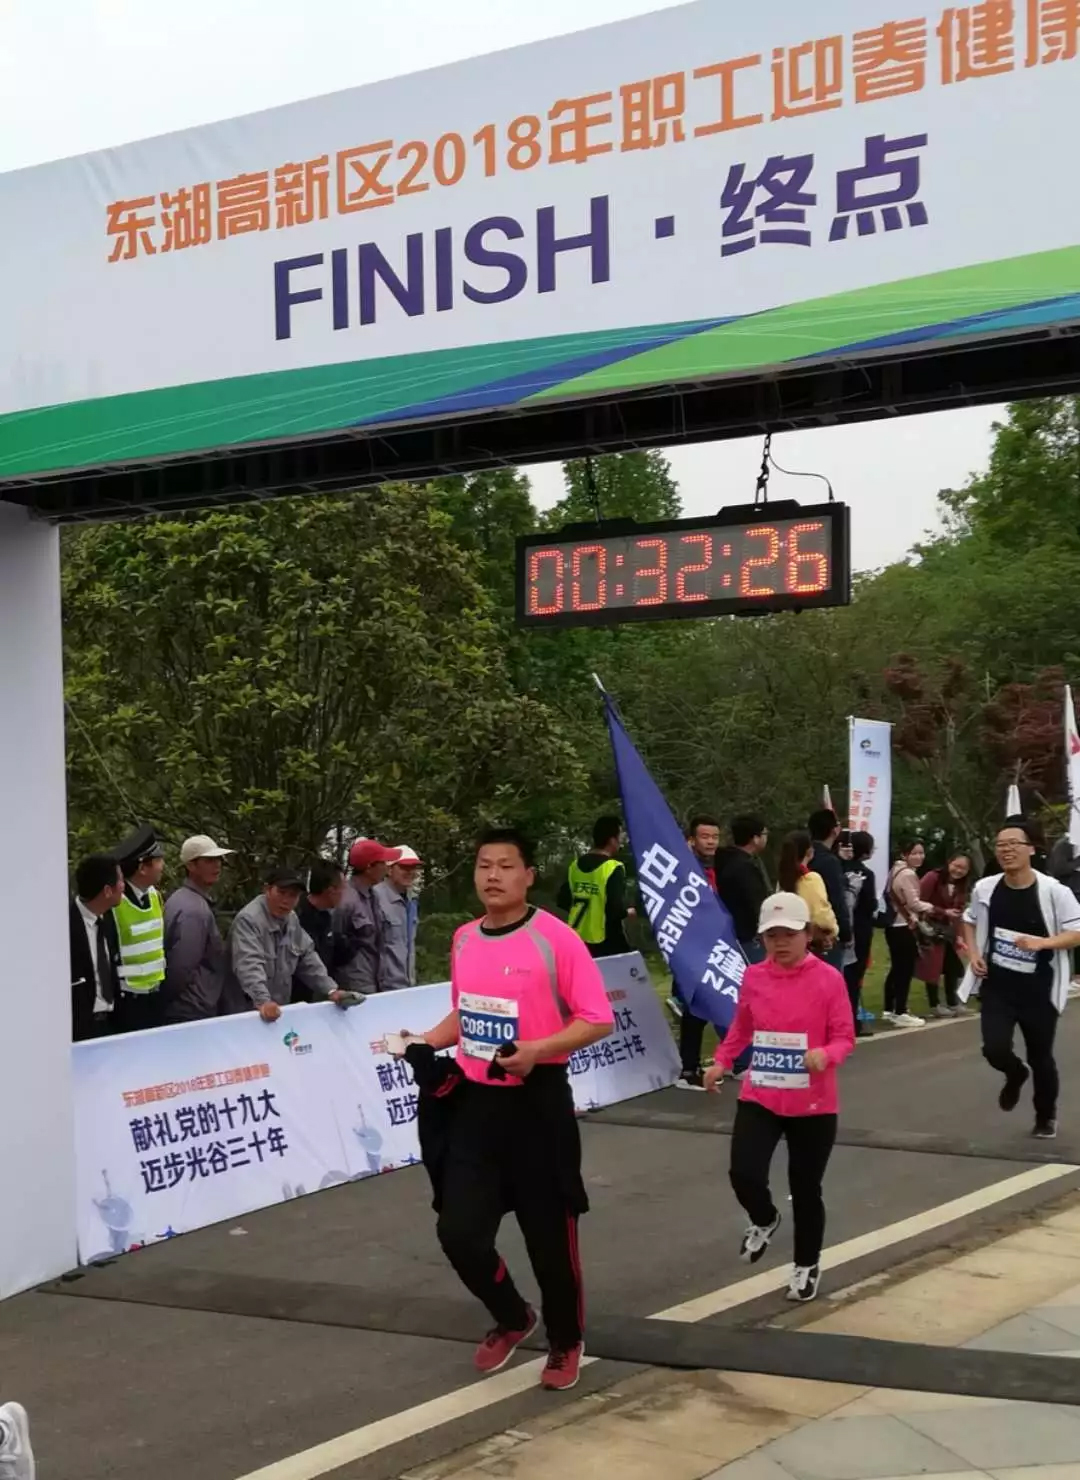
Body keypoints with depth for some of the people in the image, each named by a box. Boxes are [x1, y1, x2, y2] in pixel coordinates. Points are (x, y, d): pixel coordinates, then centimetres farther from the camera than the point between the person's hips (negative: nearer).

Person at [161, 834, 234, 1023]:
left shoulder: (180, 899, 13)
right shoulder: (194, 910, -18)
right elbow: (181, 969, -21)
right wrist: (169, 1002, -7)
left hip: (180, 1010, 10)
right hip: (194, 1014, -10)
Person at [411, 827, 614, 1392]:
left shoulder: (555, 938, -13)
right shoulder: (464, 939, 7)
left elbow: (597, 1020, -13)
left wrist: (537, 1049, -25)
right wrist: (424, 1043, 5)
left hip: (537, 1102, -5)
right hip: (476, 1101, 5)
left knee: (549, 1236, 6)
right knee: (459, 1232, 0)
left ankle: (565, 1344, 30)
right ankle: (511, 1319, 28)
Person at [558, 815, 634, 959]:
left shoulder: (575, 865, 4)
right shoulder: (613, 869, -16)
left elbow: (562, 901, 9)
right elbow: (617, 909, -21)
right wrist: (630, 912, -1)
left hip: (578, 940, 6)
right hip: (608, 943, -6)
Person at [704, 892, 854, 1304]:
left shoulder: (828, 978, -10)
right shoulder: (753, 977, 1)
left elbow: (845, 1037, -8)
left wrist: (826, 1055, -27)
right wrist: (722, 1061, 6)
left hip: (813, 1104, -2)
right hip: (759, 1097, 2)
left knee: (805, 1189, 8)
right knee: (744, 1174, -13)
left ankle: (807, 1267, 32)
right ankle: (764, 1220, 23)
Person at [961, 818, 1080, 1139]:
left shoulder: (1054, 891, -15)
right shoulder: (985, 888, -3)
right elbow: (970, 921, 17)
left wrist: (1042, 942, -29)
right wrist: (974, 954, 1)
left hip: (1039, 990, -2)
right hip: (997, 986, 2)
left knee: (1040, 1057, 10)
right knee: (995, 1049, -12)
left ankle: (1046, 1116, 38)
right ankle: (1016, 1075, 27)